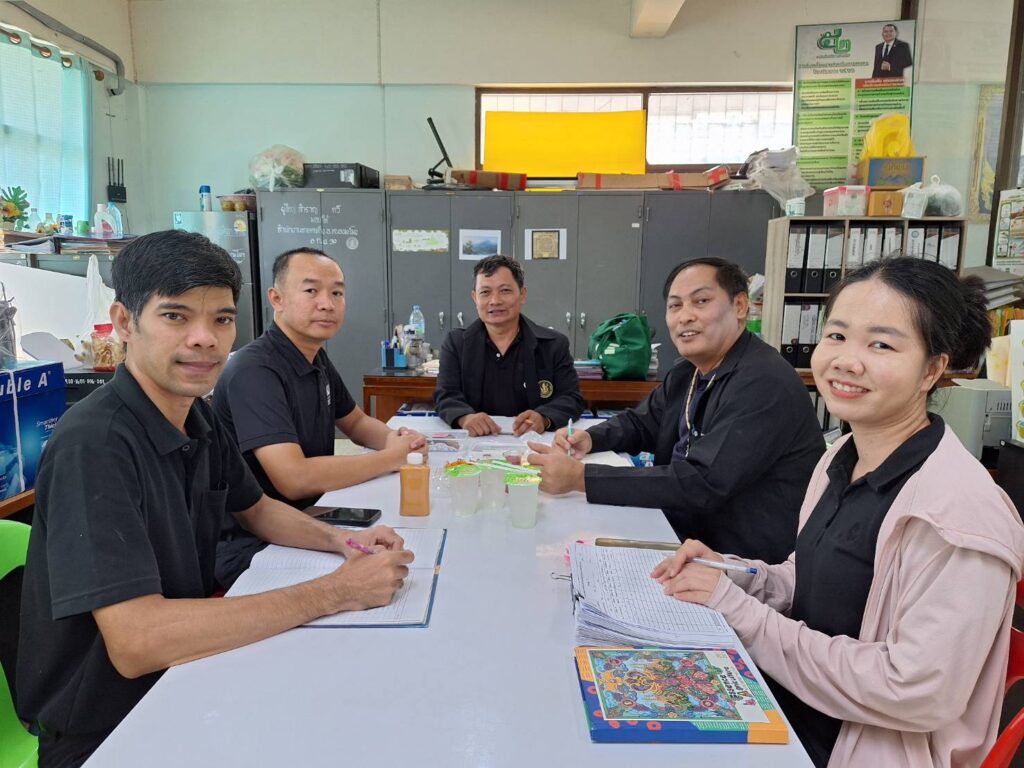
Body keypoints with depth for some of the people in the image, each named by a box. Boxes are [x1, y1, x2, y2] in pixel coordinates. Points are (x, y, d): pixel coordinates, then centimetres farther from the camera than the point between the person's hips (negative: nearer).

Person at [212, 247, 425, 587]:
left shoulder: (317, 359, 7)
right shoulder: (254, 370, -21)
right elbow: (294, 478, -30)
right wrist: (391, 458, -18)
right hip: (249, 546, -8)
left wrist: (393, 438, -2)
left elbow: (355, 422, 21)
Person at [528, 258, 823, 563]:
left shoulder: (765, 383, -24)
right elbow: (640, 423, 17)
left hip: (744, 561, -7)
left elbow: (701, 483, -30)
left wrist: (579, 477, -30)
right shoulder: (688, 373, 5)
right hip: (683, 534, 7)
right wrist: (589, 438, -5)